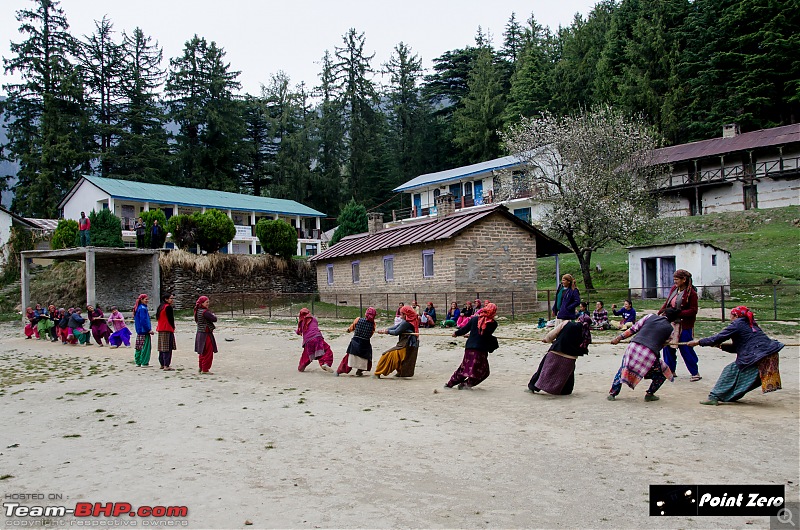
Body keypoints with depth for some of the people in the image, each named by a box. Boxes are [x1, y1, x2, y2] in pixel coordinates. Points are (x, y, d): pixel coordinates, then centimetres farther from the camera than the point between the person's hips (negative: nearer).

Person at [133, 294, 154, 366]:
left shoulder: (138, 308, 14)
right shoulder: (143, 308, -15)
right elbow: (143, 320, -20)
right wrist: (149, 330, -15)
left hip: (139, 331, 10)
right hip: (144, 331, -10)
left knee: (139, 347, 12)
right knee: (145, 346, -5)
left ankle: (138, 362, 18)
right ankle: (144, 363, -3)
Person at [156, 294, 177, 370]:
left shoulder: (161, 307, 14)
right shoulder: (168, 307, -13)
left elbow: (157, 317, 17)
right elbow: (171, 318, -13)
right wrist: (173, 327, 3)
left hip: (160, 329, 9)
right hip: (168, 329, -9)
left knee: (162, 347, 15)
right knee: (168, 348, -8)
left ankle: (162, 364, 22)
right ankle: (166, 365, -11)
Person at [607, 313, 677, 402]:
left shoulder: (650, 317, 12)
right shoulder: (670, 329, 11)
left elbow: (633, 329, 11)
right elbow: (663, 344, 18)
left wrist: (619, 337, 17)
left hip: (633, 347, 2)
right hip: (649, 354, -2)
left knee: (623, 369, 24)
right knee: (662, 374, 24)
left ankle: (612, 393, 23)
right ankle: (649, 394, 22)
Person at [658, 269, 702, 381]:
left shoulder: (691, 293, -13)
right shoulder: (674, 289, 6)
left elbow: (693, 311, -15)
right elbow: (667, 303, 15)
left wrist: (677, 312, -23)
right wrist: (660, 313, 3)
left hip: (684, 326, -7)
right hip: (671, 323, 7)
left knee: (686, 349, -1)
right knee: (668, 347, 9)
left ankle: (695, 373, 14)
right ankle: (671, 371, 22)